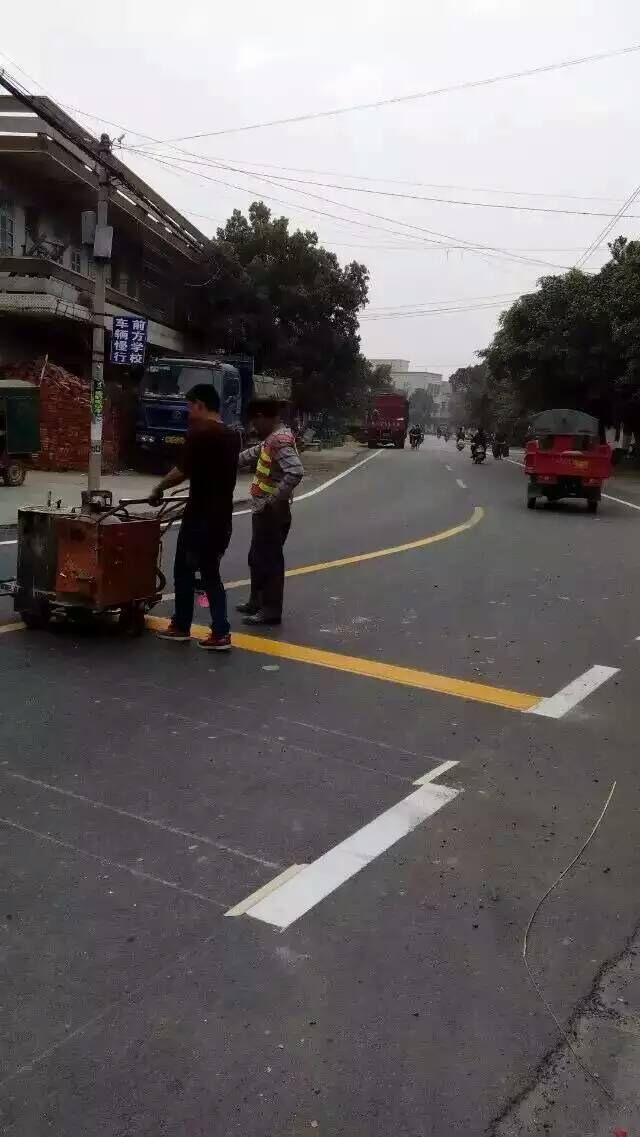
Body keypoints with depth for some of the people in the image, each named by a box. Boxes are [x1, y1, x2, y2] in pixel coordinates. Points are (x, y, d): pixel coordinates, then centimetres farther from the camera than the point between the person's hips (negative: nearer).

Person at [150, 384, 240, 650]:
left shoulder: (198, 433, -14)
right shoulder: (232, 436, 10)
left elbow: (182, 470, -17)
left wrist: (159, 489, -1)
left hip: (200, 516, -7)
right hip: (222, 516, 7)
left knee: (184, 571, 8)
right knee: (211, 573, 12)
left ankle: (181, 627, 18)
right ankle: (220, 632, 6)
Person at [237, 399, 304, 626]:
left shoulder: (281, 440, -20)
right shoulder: (272, 438, 12)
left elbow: (295, 472, -34)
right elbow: (255, 453, 31)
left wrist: (275, 499, -28)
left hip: (272, 512, -10)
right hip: (263, 510, 10)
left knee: (270, 560, -3)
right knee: (257, 557, 19)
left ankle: (271, 611, 5)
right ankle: (257, 601, 31)